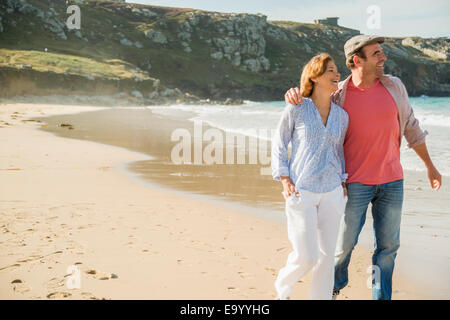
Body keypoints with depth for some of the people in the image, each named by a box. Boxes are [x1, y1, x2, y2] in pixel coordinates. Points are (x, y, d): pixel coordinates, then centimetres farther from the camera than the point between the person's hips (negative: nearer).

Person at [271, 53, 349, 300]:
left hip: (331, 192, 4)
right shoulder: (296, 110, -4)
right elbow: (279, 144, 3)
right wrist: (285, 179, -6)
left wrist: (343, 182, 12)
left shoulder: (341, 116, 8)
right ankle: (282, 289, 23)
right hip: (301, 192, -4)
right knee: (306, 256, -7)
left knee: (326, 255, 5)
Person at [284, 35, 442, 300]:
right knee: (345, 243, 6)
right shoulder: (338, 95, -6)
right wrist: (293, 95, -17)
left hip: (391, 181, 2)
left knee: (388, 246, 7)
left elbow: (411, 128, 10)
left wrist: (430, 166, 15)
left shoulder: (394, 86, 1)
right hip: (356, 183, -2)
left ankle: (382, 296, 22)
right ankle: (335, 284, 34)